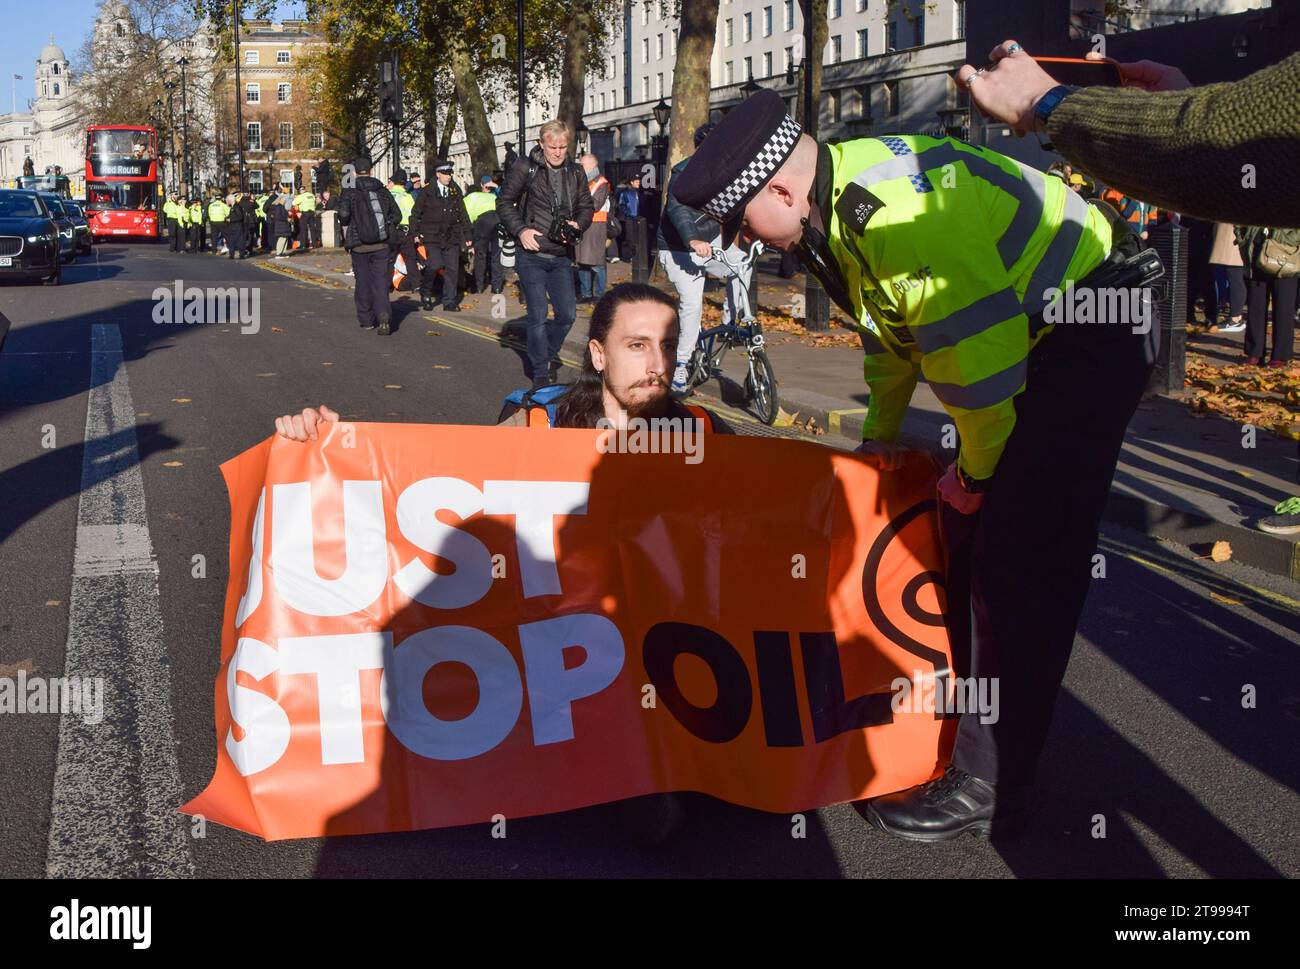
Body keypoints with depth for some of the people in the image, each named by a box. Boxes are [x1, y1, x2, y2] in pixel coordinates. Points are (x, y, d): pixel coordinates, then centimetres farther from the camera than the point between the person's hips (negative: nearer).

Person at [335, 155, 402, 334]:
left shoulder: (350, 191, -4)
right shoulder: (383, 191, 6)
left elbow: (343, 214, -18)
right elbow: (397, 215, 5)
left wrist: (347, 237, -2)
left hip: (359, 245, -2)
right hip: (382, 244, 2)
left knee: (363, 282, 11)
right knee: (380, 281, 1)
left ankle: (366, 320, 19)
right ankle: (383, 315, -21)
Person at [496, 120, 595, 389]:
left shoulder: (575, 172, 7)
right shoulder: (525, 168, -5)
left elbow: (586, 206, 15)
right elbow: (504, 203, 1)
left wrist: (577, 225, -6)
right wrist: (520, 230, -12)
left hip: (562, 256, 4)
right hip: (532, 256, -4)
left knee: (567, 314, 6)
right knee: (538, 316, -3)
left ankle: (546, 354, 31)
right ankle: (541, 372, 8)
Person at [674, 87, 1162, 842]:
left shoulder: (898, 215, -32)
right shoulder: (837, 206, 0)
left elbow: (976, 347, -27)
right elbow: (894, 324, 15)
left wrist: (976, 471, -12)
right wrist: (882, 431, 20)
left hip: (1093, 327, -10)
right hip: (1030, 331, 10)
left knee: (1022, 562, -11)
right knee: (968, 538, 15)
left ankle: (989, 786, -2)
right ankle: (958, 715, 31)